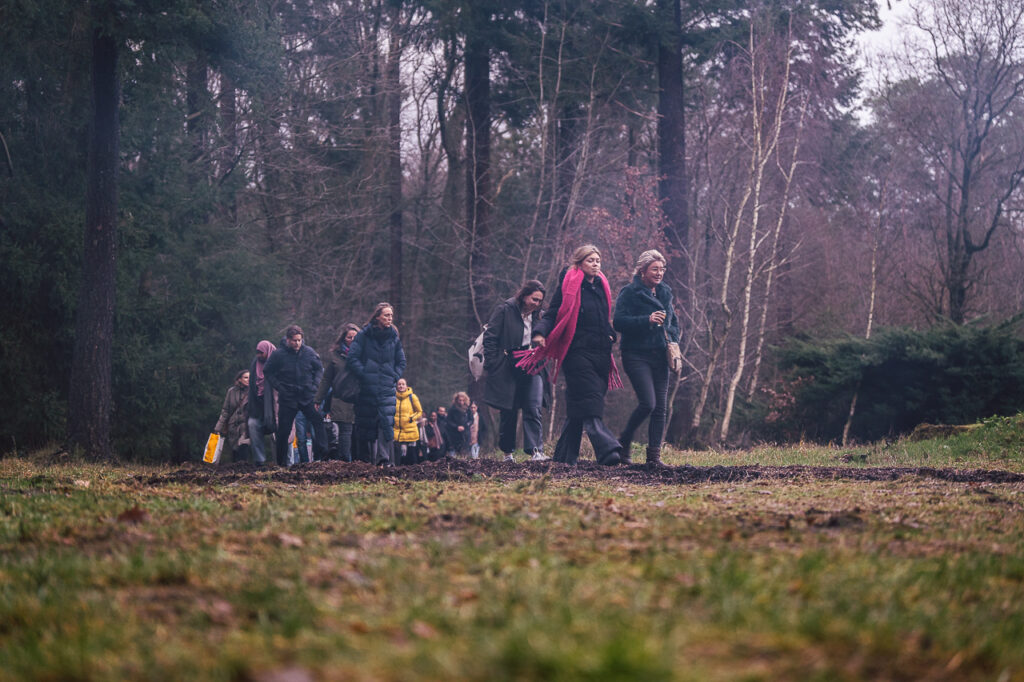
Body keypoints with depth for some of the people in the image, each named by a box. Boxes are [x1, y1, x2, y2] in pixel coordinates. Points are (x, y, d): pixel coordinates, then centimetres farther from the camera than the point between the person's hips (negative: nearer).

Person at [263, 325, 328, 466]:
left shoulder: (309, 352, 1)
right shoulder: (278, 355, -3)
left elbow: (319, 368, 14)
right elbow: (267, 372, 7)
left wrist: (315, 385, 0)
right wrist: (279, 387, -3)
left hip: (308, 396, 1)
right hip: (287, 399, -1)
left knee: (318, 422, -15)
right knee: (283, 431, 3)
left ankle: (322, 455, -15)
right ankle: (282, 462, 14)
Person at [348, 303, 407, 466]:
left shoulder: (394, 337, 10)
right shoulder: (363, 335, 0)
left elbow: (401, 362, 18)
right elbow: (353, 358, -3)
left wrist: (395, 377, 4)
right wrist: (364, 374, -10)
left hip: (387, 389, 2)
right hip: (367, 389, -2)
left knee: (387, 422, -13)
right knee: (366, 424, 2)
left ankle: (383, 458, -14)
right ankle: (365, 460, 11)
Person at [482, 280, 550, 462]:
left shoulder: (537, 315, 10)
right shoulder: (505, 310, -5)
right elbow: (489, 338, -6)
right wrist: (492, 365, -10)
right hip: (507, 370, -3)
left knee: (533, 409, -11)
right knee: (508, 412, 3)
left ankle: (536, 451, -18)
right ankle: (507, 452, 18)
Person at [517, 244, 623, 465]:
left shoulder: (601, 286, 18)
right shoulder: (568, 285, -1)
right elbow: (552, 315, -7)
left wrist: (610, 335, 14)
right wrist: (540, 332, -24)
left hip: (600, 355, 7)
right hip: (577, 353, -7)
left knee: (578, 406, 7)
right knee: (589, 402, -17)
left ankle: (565, 454, 13)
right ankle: (606, 449, -28)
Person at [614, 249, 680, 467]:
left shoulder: (664, 293, 15)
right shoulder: (629, 293, -5)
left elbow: (674, 321, 27)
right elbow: (619, 322, -15)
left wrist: (673, 341, 8)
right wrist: (647, 320, -24)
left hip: (660, 357, 6)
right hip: (637, 356, -6)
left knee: (661, 407, 0)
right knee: (647, 403, -17)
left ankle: (654, 455, 5)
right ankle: (624, 441, 6)